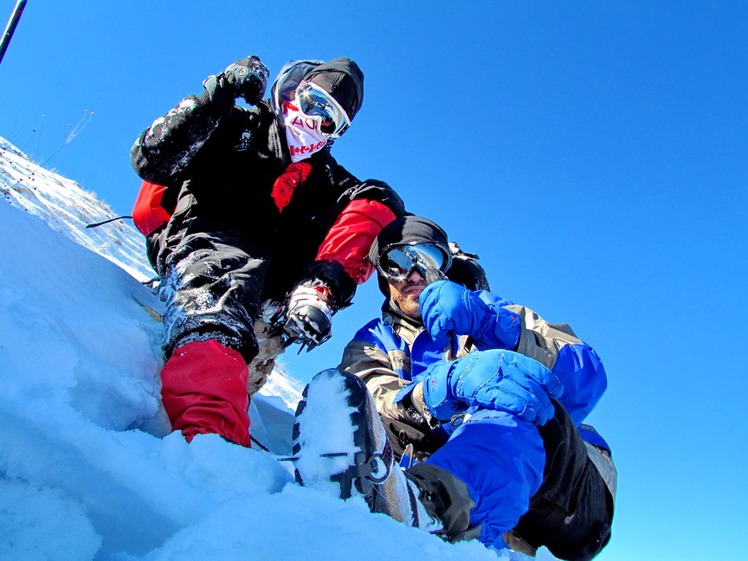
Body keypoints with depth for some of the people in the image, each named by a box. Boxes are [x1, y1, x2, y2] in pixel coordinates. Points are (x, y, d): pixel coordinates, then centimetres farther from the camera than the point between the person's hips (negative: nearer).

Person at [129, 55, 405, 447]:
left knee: (378, 202, -6)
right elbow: (149, 161, 5)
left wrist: (320, 290, -17)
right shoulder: (239, 125, 19)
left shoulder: (324, 176, 27)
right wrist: (213, 101, -5)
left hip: (271, 272, 4)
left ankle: (313, 293, -24)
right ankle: (206, 435, -61)